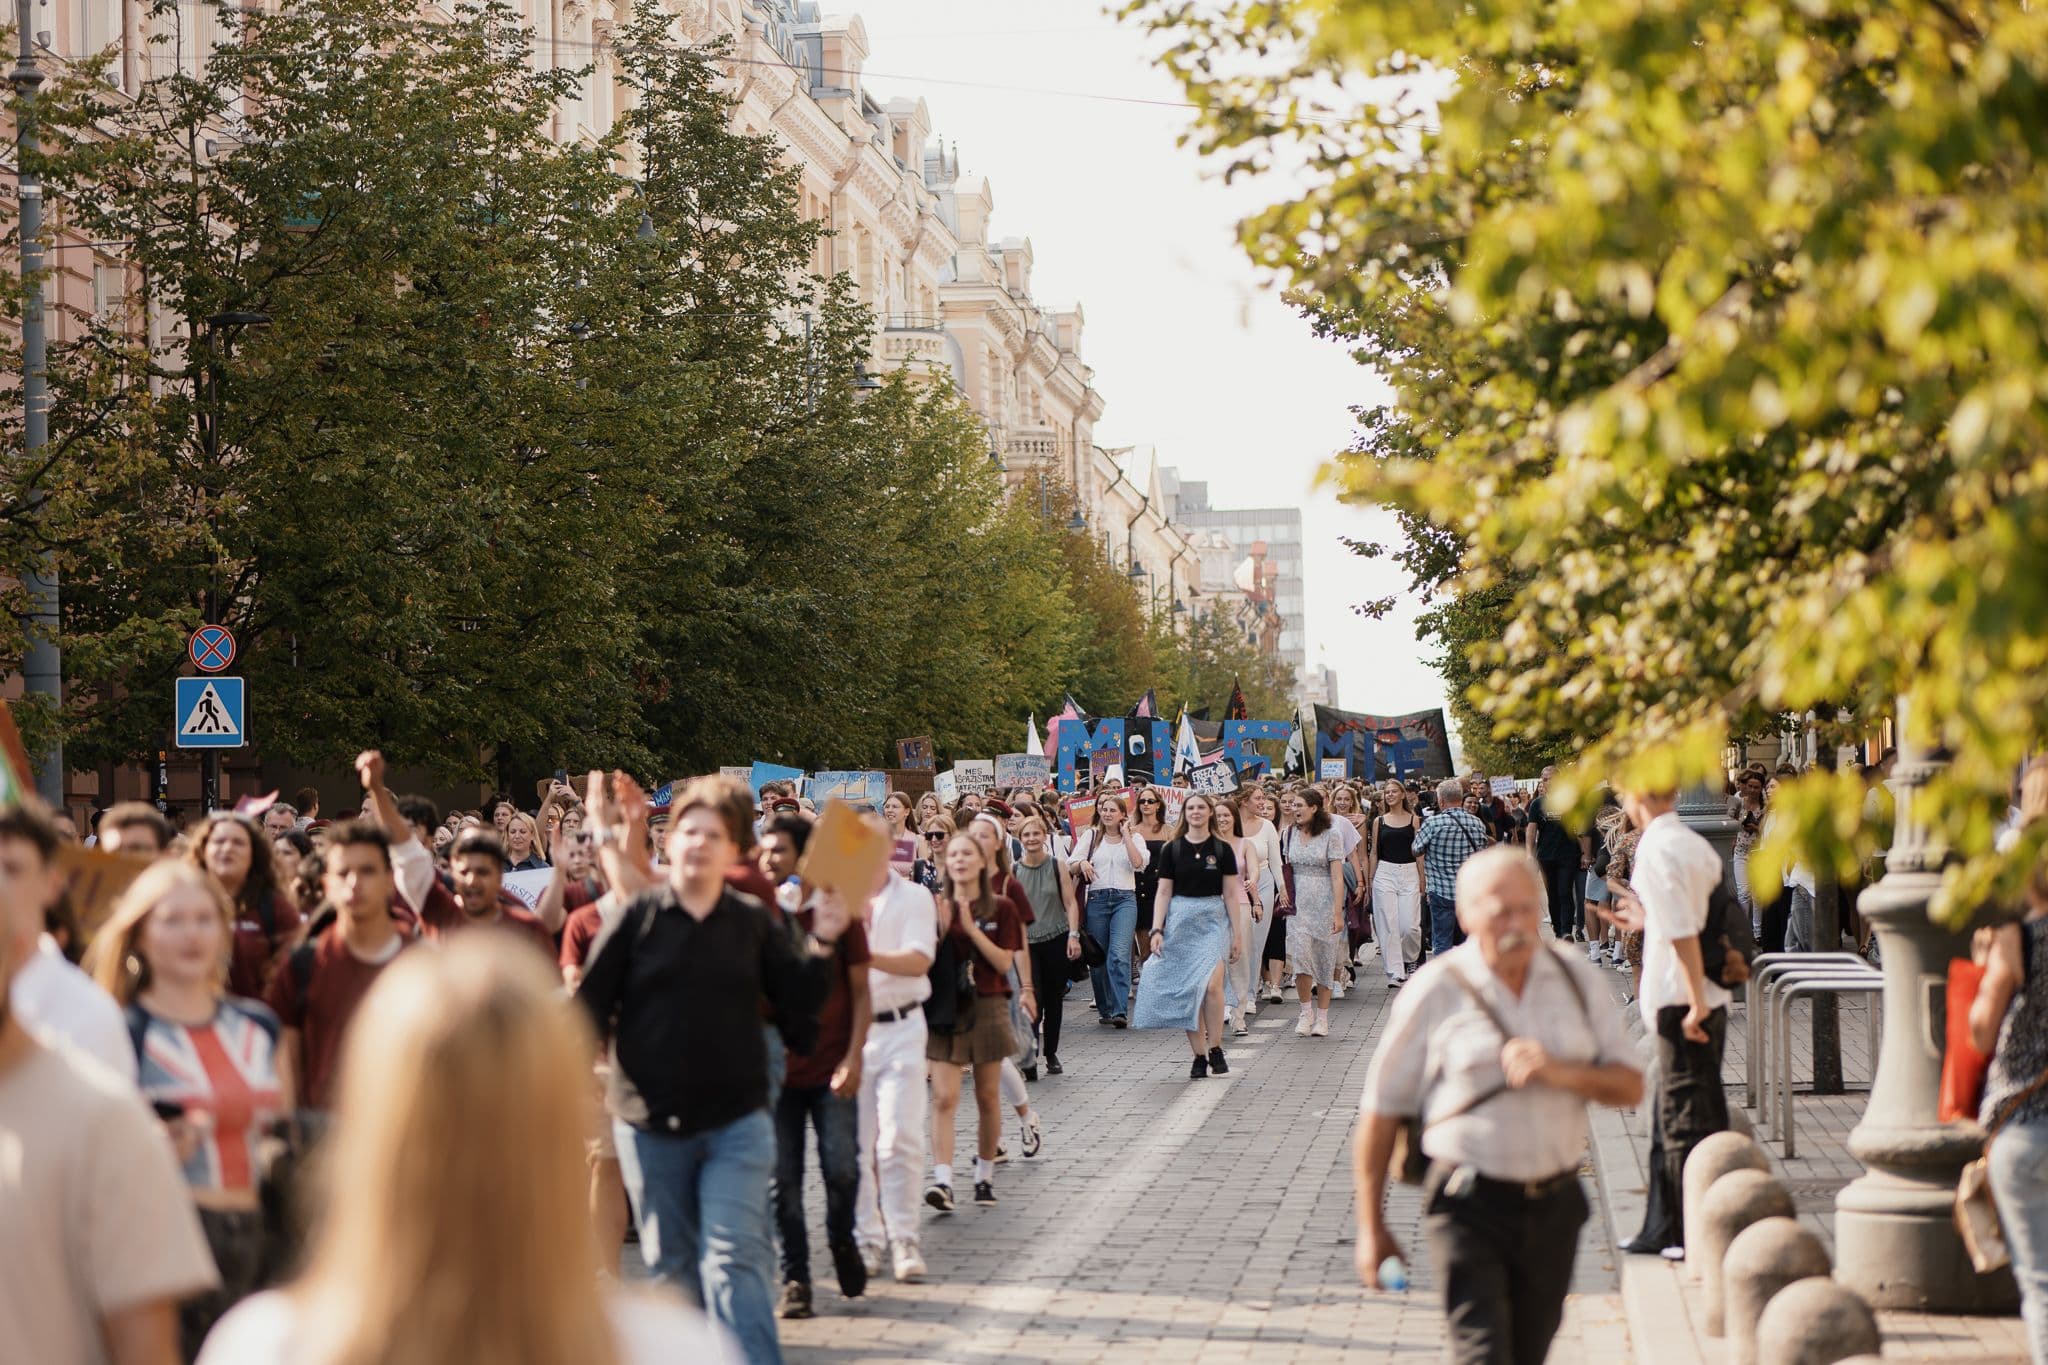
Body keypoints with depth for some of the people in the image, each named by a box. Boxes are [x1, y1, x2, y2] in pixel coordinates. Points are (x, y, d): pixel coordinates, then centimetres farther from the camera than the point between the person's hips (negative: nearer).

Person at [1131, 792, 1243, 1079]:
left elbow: (1230, 895, 6)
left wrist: (1236, 934, 4)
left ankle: (1215, 1048, -3)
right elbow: (1163, 892, 4)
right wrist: (1157, 930, -5)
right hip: (1180, 921, 1)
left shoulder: (1221, 849, 4)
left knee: (1212, 984, -18)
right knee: (1187, 990, -1)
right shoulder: (1172, 849, 4)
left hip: (1213, 920, -1)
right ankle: (1198, 1056, 7)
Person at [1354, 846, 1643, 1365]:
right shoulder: (1436, 991, -4)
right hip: (1470, 1206, -4)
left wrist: (1562, 1072, -15)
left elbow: (1629, 1085, 6)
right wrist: (1372, 1228, -1)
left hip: (1555, 1204, 4)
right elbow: (1380, 1111, -1)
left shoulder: (1578, 981, 8)